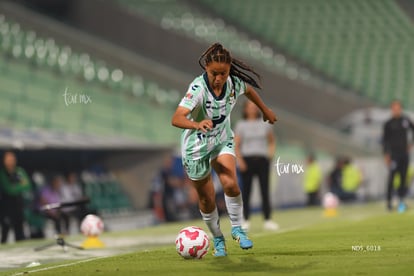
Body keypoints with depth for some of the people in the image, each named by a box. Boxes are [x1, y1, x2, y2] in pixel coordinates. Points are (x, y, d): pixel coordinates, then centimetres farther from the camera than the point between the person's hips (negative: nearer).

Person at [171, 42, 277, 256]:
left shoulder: (234, 83, -16)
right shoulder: (198, 88, -30)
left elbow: (248, 90, 11)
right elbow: (176, 119, -43)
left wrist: (265, 110, 27)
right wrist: (197, 124, -62)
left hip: (223, 140, 3)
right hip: (196, 146, -3)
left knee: (230, 184, -21)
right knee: (207, 198, 6)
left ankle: (237, 228, 1)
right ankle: (218, 239, 29)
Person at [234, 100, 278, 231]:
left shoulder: (265, 124, 11)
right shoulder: (241, 125, 4)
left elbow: (272, 141, 22)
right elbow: (236, 145, 0)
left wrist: (270, 154, 8)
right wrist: (239, 160, -11)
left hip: (262, 160, 2)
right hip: (247, 160, -2)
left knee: (265, 190, -2)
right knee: (246, 191, -3)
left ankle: (268, 220, -2)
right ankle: (246, 221, 0)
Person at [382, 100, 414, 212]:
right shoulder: (388, 124, -1)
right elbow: (385, 140, -1)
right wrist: (386, 155, -8)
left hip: (405, 153, 4)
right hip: (394, 153, -4)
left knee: (404, 177, 4)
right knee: (391, 177, -6)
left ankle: (401, 200, 10)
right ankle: (389, 201, -1)